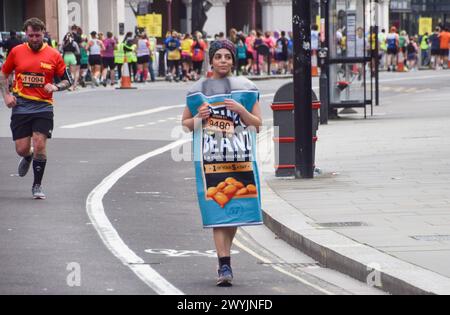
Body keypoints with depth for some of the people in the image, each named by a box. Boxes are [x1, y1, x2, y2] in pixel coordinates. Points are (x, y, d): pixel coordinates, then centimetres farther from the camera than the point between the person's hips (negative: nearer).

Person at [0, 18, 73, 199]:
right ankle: (28, 157, 39)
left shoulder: (54, 55, 1)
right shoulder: (16, 52, 3)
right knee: (22, 149, 0)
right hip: (21, 106, 1)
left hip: (43, 107, -1)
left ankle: (37, 185, 5)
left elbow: (67, 80, 6)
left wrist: (56, 87, -14)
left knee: (40, 145, -11)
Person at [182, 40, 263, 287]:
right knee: (217, 210, -10)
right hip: (210, 155, -1)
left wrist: (241, 110, -10)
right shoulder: (198, 90, 10)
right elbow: (185, 123, 17)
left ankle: (224, 259, 23)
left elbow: (258, 124, 8)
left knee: (235, 208, 5)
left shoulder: (245, 88, 9)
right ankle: (224, 266, -14)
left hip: (240, 155, 1)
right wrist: (198, 118, -5)